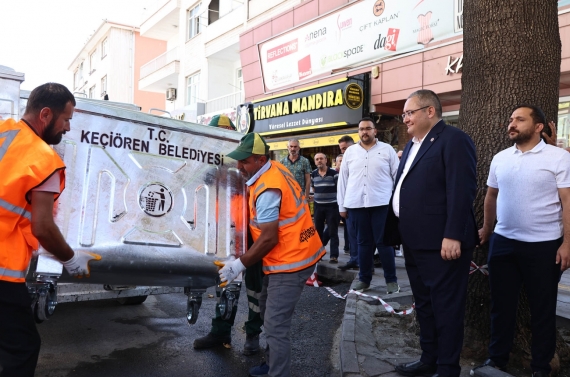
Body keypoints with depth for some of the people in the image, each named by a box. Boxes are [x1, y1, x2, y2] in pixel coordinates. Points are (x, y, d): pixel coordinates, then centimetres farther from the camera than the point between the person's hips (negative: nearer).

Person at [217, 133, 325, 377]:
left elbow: (269, 239, -23)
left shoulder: (267, 189, -24)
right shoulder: (275, 169, 6)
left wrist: (240, 264, -14)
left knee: (275, 325, -7)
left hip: (290, 261, -11)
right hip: (291, 255, 11)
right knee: (268, 312, 21)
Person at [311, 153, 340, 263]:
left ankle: (334, 255, 5)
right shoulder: (313, 174, 5)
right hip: (318, 206, 5)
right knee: (318, 230, 11)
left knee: (332, 231, 0)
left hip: (332, 206, -4)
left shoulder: (334, 173, -9)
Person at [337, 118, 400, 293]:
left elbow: (398, 175, 4)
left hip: (381, 203, -2)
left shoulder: (387, 150, 5)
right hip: (356, 204, 2)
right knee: (363, 243, 10)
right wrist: (342, 205, 8)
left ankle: (391, 280, 14)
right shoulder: (350, 152, 10)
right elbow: (343, 179, 10)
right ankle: (364, 279, 21)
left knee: (384, 242, 2)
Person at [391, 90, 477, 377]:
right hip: (415, 242, 9)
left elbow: (462, 190, -20)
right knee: (424, 304, 19)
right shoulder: (413, 145, 17)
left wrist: (453, 236, -24)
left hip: (440, 242, -9)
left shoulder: (453, 140, -11)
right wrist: (400, 232, 17)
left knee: (446, 306, 4)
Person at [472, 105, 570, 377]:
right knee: (501, 304, 12)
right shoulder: (499, 159, 6)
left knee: (543, 308, 10)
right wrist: (486, 228, 19)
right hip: (503, 242, 4)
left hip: (544, 245, -4)